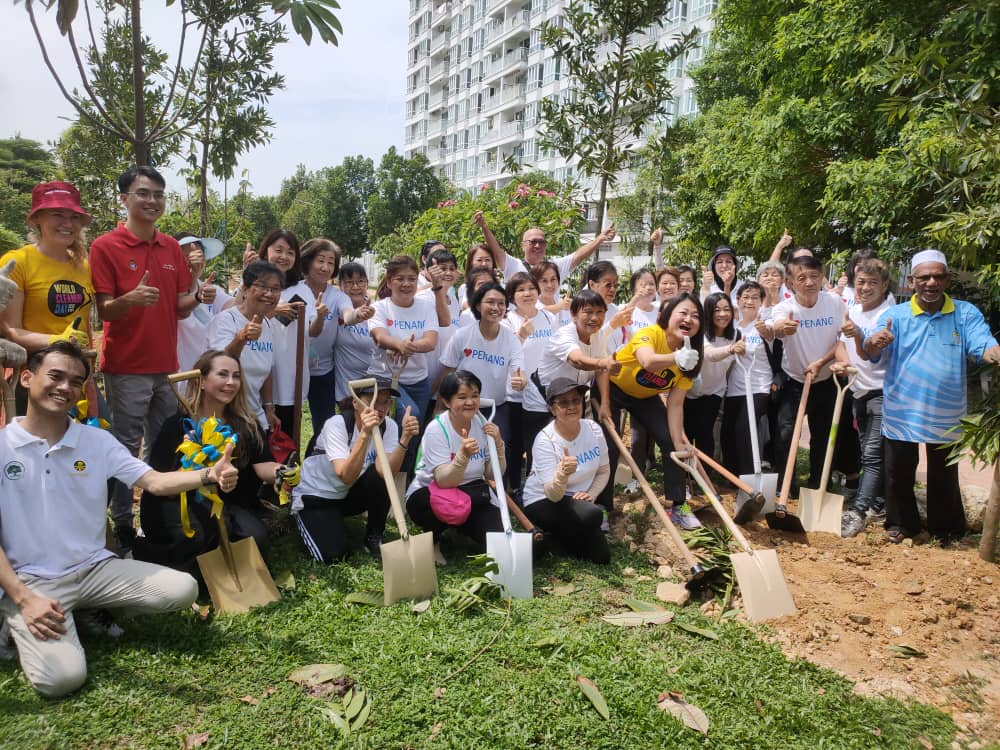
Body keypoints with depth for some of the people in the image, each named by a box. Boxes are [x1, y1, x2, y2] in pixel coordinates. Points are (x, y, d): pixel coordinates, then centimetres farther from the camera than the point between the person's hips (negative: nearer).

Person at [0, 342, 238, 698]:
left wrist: (208, 476, -28)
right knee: (61, 676, -24)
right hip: (31, 580, -3)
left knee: (182, 590, -15)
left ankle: (95, 613, 10)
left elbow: (154, 481, -7)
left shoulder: (98, 441, 2)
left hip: (95, 567, 4)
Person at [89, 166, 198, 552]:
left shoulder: (172, 248, 10)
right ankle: (122, 525, 13)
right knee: (126, 448, 0)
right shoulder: (105, 246, -7)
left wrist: (197, 297, -10)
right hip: (126, 367, -5)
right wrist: (131, 299, -30)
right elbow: (103, 311, -10)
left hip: (166, 365, 6)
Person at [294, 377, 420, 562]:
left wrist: (405, 438, -42)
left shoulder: (389, 427, -14)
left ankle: (374, 537, -5)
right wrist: (365, 434, -49)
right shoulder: (337, 424, -26)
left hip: (349, 495, 3)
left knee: (381, 476, -28)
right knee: (333, 554, -22)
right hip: (315, 496, -3)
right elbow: (346, 476, -39)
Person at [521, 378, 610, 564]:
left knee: (601, 557, -1)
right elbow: (553, 494, -30)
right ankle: (547, 538, -3)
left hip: (577, 500, 6)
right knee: (592, 515, -33)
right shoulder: (544, 440, -25)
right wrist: (563, 473, -51)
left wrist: (591, 494, -13)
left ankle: (554, 538, 21)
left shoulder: (593, 429, -10)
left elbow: (604, 471, 5)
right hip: (542, 501, -6)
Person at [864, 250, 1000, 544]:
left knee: (944, 476, 16)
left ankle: (946, 528, 34)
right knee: (899, 473, 11)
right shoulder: (895, 315, -6)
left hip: (945, 415, 1)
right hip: (901, 412, 0)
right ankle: (901, 523, 30)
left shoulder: (965, 313, -4)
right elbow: (870, 352, -18)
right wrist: (874, 342, -43)